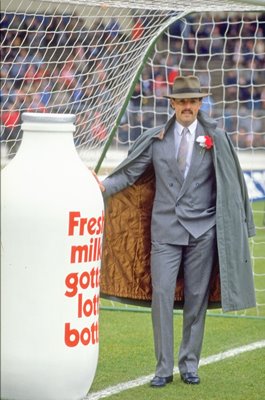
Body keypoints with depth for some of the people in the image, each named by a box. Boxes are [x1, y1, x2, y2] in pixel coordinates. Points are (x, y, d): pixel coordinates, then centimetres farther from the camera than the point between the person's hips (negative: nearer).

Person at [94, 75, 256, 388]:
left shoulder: (215, 138, 2)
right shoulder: (155, 139, 4)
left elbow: (230, 182, 5)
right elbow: (129, 173, 2)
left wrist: (236, 227, 5)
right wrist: (104, 186, -16)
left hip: (202, 232, 0)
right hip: (165, 230, 0)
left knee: (196, 300, 3)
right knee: (161, 295, -7)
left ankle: (189, 365, 15)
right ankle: (164, 368, 0)